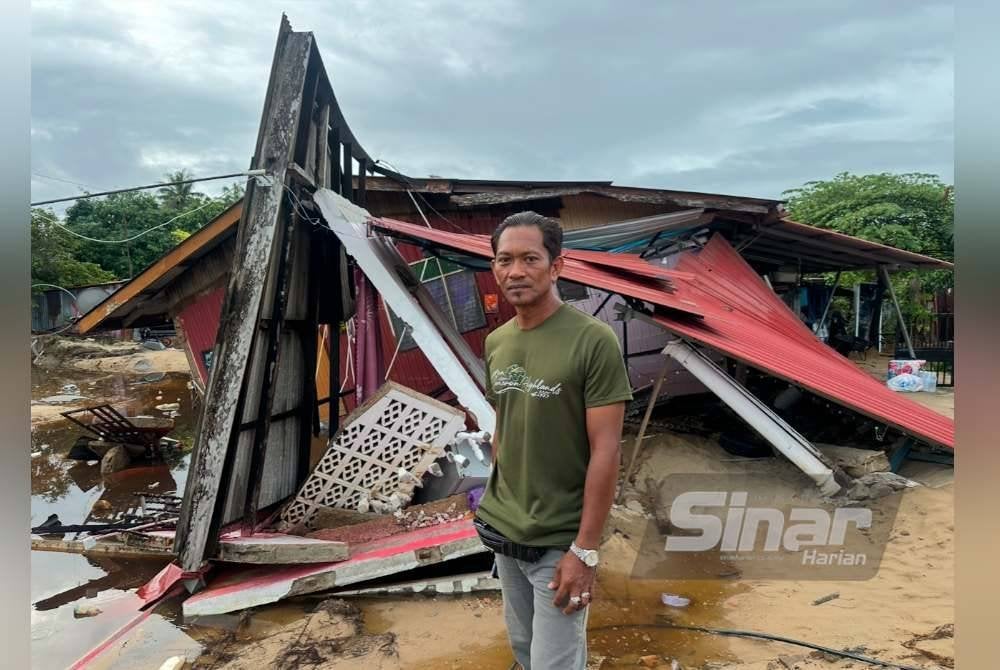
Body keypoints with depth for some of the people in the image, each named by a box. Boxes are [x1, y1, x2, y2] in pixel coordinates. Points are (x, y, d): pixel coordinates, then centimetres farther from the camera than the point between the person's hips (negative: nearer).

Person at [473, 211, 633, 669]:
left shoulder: (594, 341, -18)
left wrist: (585, 549, -17)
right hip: (503, 531, 6)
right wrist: (496, 503, 12)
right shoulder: (496, 342, 2)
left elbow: (606, 451, -18)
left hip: (560, 541, -6)